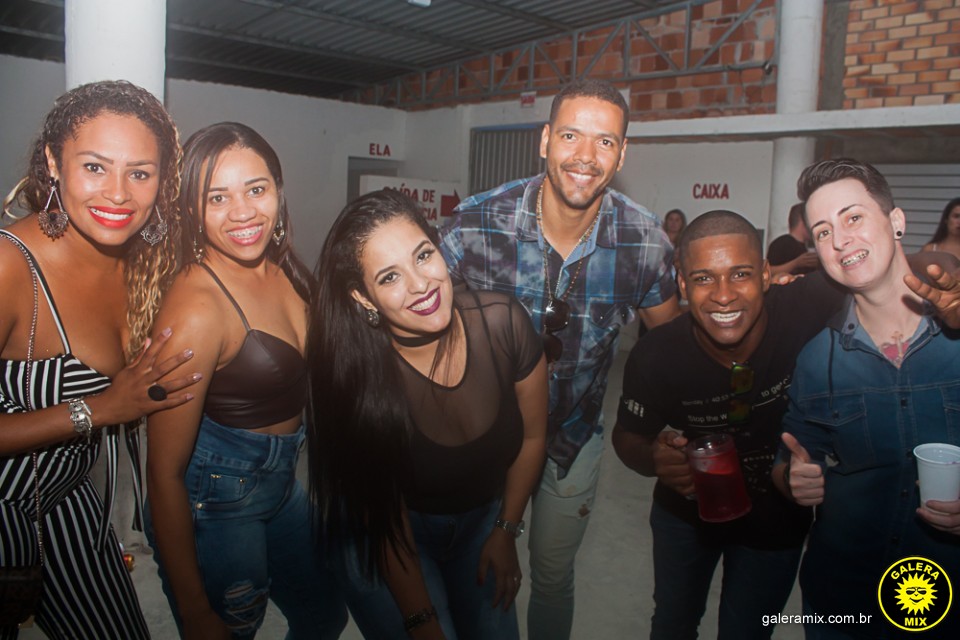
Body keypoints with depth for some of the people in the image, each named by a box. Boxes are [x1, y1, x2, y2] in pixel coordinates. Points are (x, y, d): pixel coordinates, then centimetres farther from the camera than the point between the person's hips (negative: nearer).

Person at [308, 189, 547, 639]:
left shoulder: (502, 323, -25)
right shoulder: (354, 371, -31)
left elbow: (532, 436, -7)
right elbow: (385, 519, -19)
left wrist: (507, 529, 3)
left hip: (483, 517, 3)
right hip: (386, 543, -3)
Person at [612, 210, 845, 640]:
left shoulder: (810, 310, -32)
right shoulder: (656, 356, -28)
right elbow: (627, 435, -11)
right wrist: (654, 458, -34)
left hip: (778, 520, 0)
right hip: (686, 513, 1)